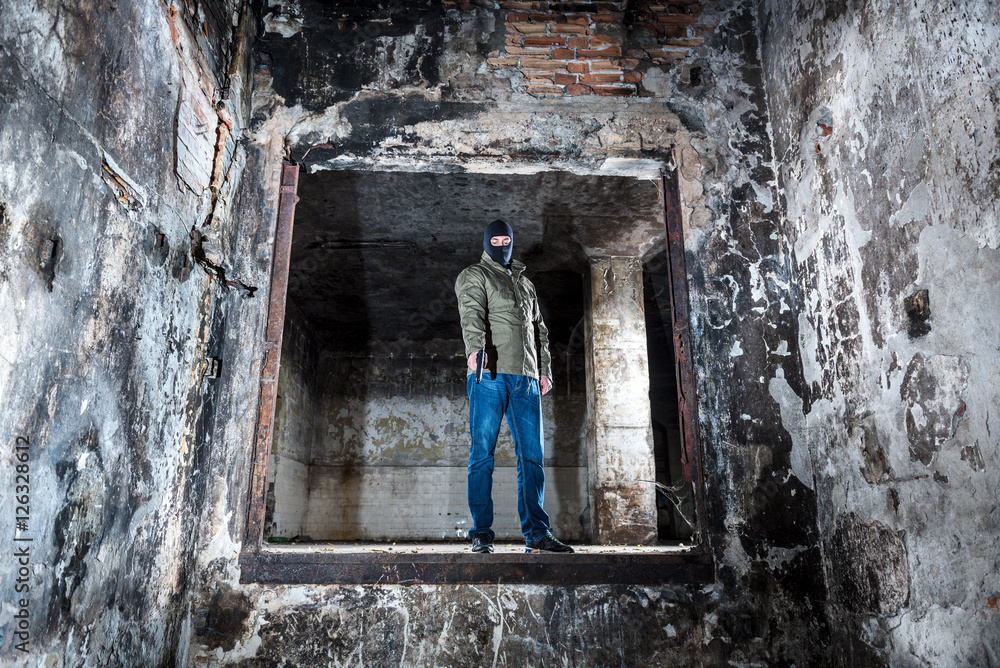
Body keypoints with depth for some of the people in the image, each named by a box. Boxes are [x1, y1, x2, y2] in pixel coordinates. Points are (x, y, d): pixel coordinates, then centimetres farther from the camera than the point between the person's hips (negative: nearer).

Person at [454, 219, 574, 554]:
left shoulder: (525, 283, 27)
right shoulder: (473, 276, 9)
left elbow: (540, 329, 27)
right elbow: (472, 313, -12)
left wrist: (545, 370, 16)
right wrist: (474, 348, -30)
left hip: (525, 377, 5)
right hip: (489, 375, -5)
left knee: (531, 456, 2)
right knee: (483, 454, -4)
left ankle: (537, 533, 6)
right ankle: (481, 534, 2)